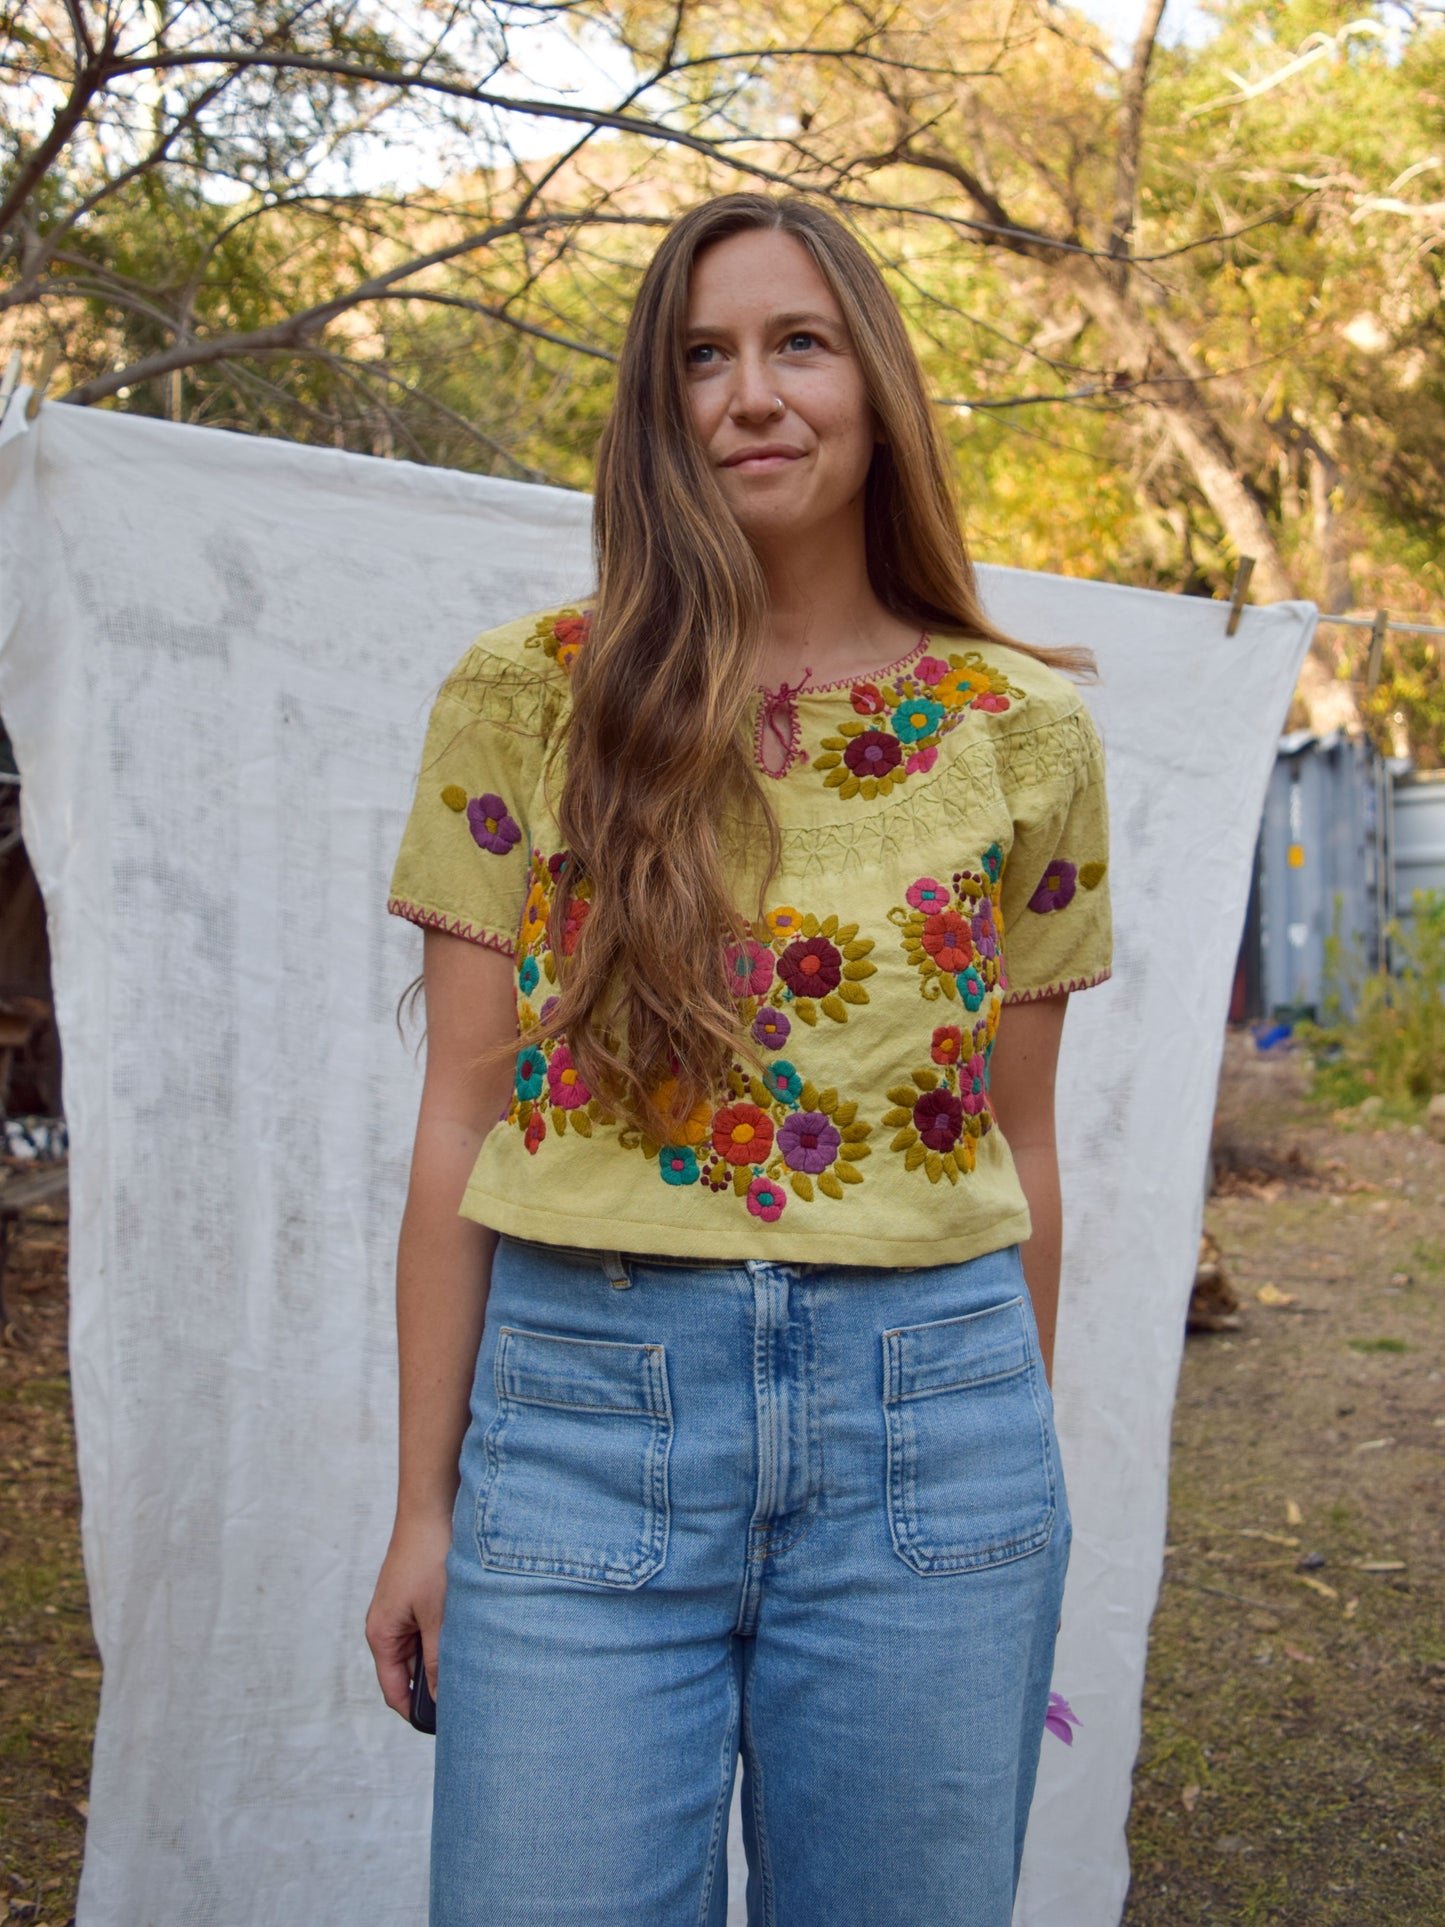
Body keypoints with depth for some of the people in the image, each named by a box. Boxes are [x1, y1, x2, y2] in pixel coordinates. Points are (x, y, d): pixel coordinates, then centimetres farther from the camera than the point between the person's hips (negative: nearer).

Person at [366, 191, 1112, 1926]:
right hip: (584, 1404, -1)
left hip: (925, 1418, 1)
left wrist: (1017, 1484, 14)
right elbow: (459, 1122, 1)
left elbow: (1020, 1142, 10)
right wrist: (425, 1503, 3)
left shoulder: (1023, 732, 4)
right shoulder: (525, 697, 1)